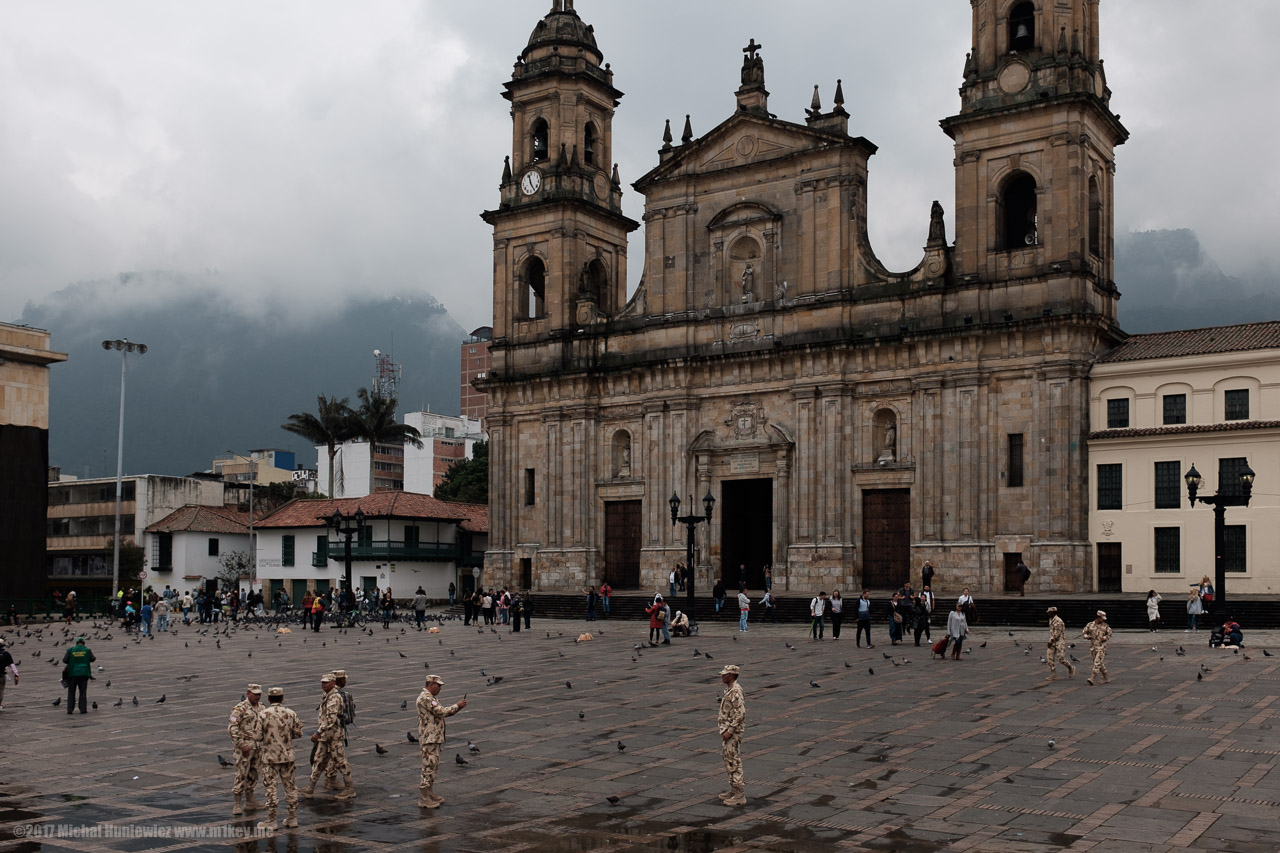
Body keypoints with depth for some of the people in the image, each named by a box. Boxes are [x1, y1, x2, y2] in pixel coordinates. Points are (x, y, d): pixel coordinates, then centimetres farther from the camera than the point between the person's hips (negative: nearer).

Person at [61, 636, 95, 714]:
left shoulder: (70, 650, -1)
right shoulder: (87, 650, 1)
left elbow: (64, 660, -3)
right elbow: (93, 659, 11)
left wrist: (72, 662, 16)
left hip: (72, 673, 0)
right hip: (83, 673, 0)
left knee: (71, 692, 7)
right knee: (83, 692, 4)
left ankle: (70, 709, 3)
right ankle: (83, 709, -2)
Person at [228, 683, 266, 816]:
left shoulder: (261, 709, 10)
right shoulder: (240, 708, -11)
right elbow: (232, 728, -16)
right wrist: (241, 745, -20)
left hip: (258, 746, 7)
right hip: (245, 746, -7)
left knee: (253, 775, 12)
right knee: (241, 775, -6)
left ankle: (249, 802, 21)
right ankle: (236, 805, -1)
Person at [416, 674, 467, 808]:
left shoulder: (431, 697, 17)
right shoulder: (425, 698, -17)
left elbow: (444, 711, 18)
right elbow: (441, 712, -21)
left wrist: (458, 706, 4)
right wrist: (457, 706, -10)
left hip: (435, 738, 11)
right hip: (429, 738, -11)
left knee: (433, 767, 16)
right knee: (429, 767, -9)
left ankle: (429, 795, 23)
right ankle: (423, 799, -7)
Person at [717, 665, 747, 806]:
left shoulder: (735, 691, -20)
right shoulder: (730, 689, 12)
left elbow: (740, 713, -25)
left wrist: (729, 731, -24)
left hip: (732, 732, -11)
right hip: (726, 729, 11)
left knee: (734, 762, -8)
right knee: (728, 760, 17)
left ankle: (740, 796, -5)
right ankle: (734, 790, 25)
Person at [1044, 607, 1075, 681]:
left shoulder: (1058, 621, -18)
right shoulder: (1051, 620, 13)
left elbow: (1057, 633, -21)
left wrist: (1051, 641, -19)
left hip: (1060, 642, -9)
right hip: (1053, 642, 9)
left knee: (1061, 658, -8)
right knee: (1049, 658, -1)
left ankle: (1071, 668, 18)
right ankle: (1053, 675, 1)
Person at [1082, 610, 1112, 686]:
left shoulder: (1105, 626, 0)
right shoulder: (1090, 625, 3)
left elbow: (1109, 634, 12)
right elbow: (1084, 634, 10)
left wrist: (1105, 638, -7)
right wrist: (1087, 636, -12)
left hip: (1101, 647, -3)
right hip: (1093, 647, 3)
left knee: (1097, 663, -13)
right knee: (1100, 663, 12)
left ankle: (1091, 679, -18)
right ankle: (1106, 677, 27)